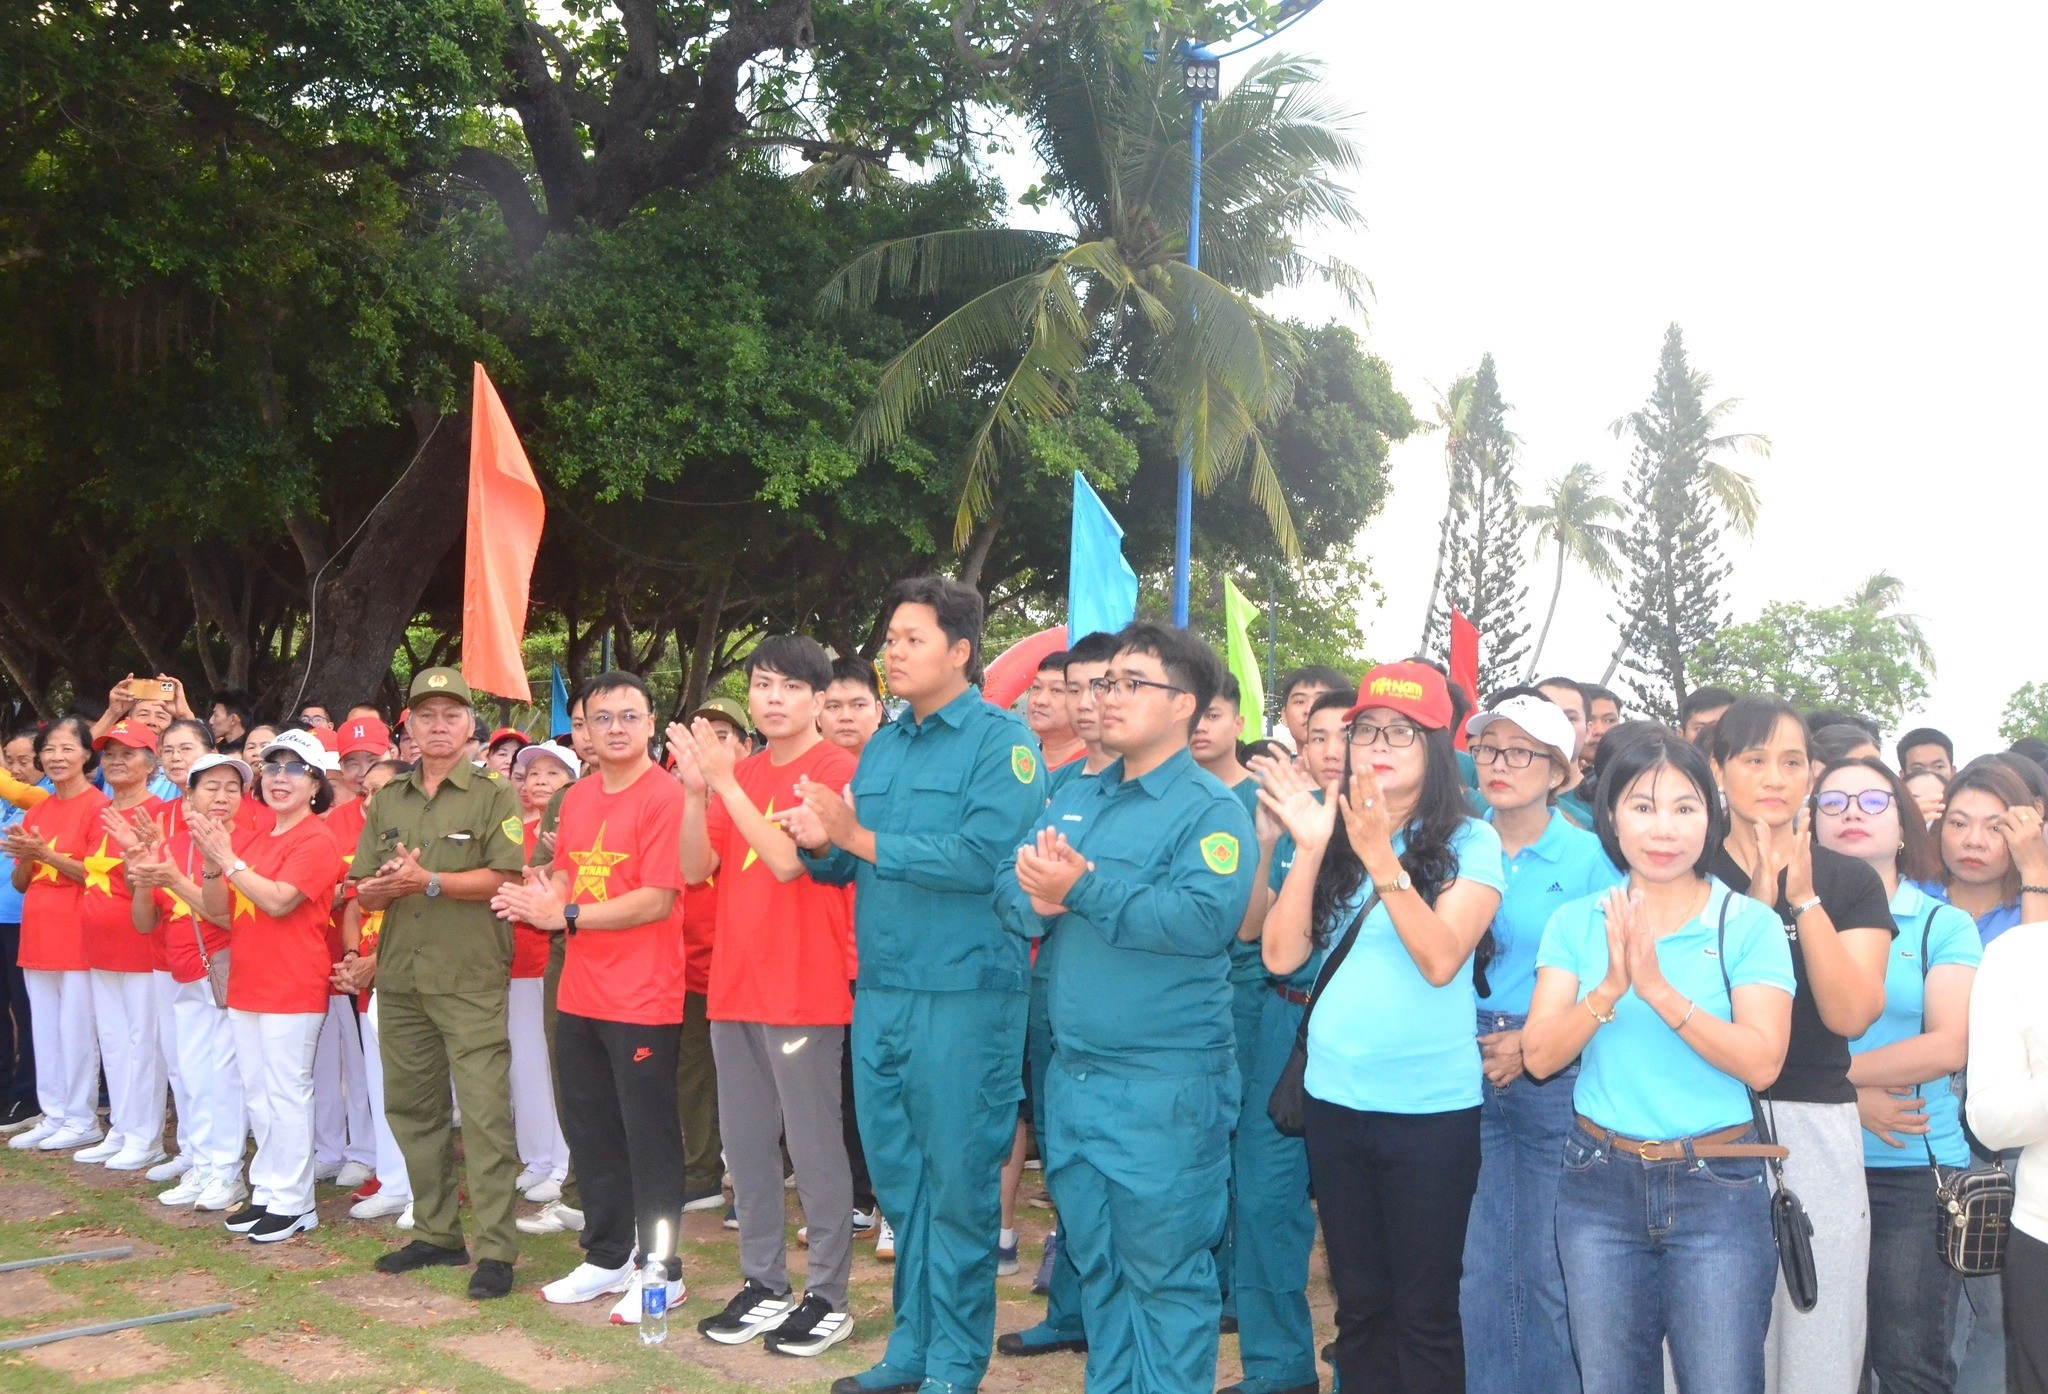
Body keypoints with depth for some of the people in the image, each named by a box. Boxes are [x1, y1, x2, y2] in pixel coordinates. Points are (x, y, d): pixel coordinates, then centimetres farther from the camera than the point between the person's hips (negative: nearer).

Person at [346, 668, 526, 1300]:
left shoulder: (493, 795, 0)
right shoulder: (387, 801, 15)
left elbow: (505, 877, -11)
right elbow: (364, 892, 12)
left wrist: (429, 881, -18)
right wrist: (387, 886, -11)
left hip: (470, 979, -6)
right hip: (400, 979, 6)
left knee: (484, 1112, -9)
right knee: (412, 1108, 12)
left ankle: (496, 1248, -5)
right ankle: (435, 1234, 24)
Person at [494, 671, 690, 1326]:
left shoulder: (663, 795, -13)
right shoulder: (577, 797, 11)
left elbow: (657, 900, -18)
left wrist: (566, 916, -18)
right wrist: (541, 901, -6)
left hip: (642, 998, -8)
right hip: (580, 995, 8)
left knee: (648, 1136, 2)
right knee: (589, 1131, 16)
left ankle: (661, 1271, 14)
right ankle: (607, 1257, 31)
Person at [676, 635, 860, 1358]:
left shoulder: (838, 770, -9)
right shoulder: (738, 773, 11)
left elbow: (788, 861, -20)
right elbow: (697, 869, 4)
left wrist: (725, 783, -21)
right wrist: (695, 792, -11)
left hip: (806, 991, -7)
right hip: (734, 987, 7)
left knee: (814, 1147, 1)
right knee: (746, 1145, 13)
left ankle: (828, 1297, 11)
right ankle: (764, 1285, 25)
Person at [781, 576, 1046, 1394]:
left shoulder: (1002, 742, -8)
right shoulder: (882, 746, 14)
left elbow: (983, 858, -21)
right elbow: (850, 864, 16)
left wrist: (860, 838, -19)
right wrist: (823, 846, -7)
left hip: (964, 995, -7)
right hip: (880, 993, 7)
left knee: (957, 1181, 3)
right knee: (897, 1176, 14)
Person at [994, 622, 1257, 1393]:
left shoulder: (1211, 808, -9)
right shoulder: (1075, 799, 13)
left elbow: (1206, 918, -24)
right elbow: (1008, 889, 7)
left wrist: (1085, 889, -24)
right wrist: (1037, 897, -16)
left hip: (1166, 1083, -7)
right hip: (1072, 1070, 7)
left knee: (1165, 1267, 2)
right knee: (1094, 1257, 18)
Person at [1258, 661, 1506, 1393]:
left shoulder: (1469, 842, -7)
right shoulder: (1335, 835, 6)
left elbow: (1441, 961, -19)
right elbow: (1282, 955, -2)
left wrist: (1383, 860, -26)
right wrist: (1309, 848, -11)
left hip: (1431, 1106, -4)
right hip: (1335, 1099, 5)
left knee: (1424, 1311, 4)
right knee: (1358, 1303, 15)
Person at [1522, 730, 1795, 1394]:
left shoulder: (1749, 925, -4)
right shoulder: (1575, 923, 3)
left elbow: (1762, 1062, -15)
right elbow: (1540, 1056, -6)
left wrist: (1659, 989, -24)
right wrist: (1610, 989, -21)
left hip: (1717, 1188, -2)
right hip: (1600, 1183, 2)